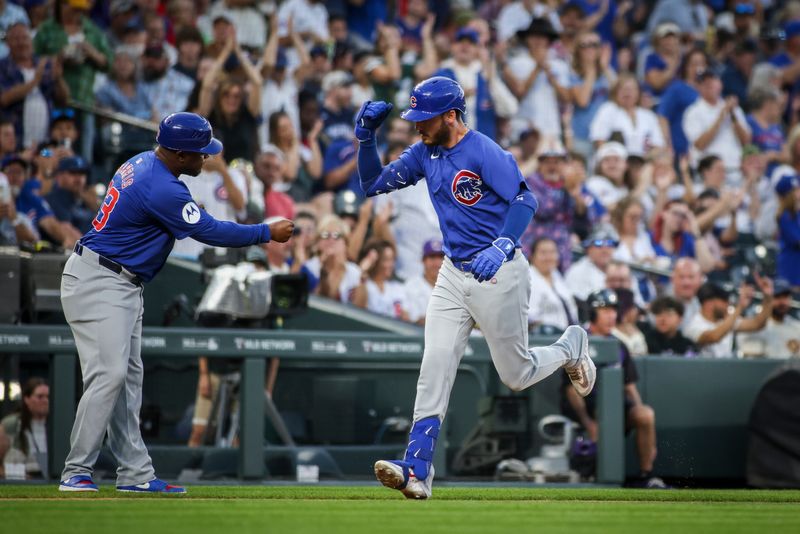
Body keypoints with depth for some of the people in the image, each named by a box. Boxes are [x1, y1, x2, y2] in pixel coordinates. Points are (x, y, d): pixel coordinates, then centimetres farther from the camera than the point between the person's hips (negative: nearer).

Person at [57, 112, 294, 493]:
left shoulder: (142, 163, 8)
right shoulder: (162, 189, -23)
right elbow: (209, 232, -17)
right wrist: (268, 233, -7)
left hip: (122, 286, 11)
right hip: (98, 281, -11)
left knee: (129, 377, 9)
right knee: (109, 373, -16)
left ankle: (135, 473, 9)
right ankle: (76, 473, -14)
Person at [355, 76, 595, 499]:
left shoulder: (485, 153, -18)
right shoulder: (425, 153, 4)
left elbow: (525, 201, -27)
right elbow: (373, 185, 9)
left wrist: (500, 247, -43)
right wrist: (366, 136, -6)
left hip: (498, 275, -6)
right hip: (453, 275, 6)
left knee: (516, 376, 5)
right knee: (435, 365, -8)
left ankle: (571, 347, 37)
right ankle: (416, 470, -14)